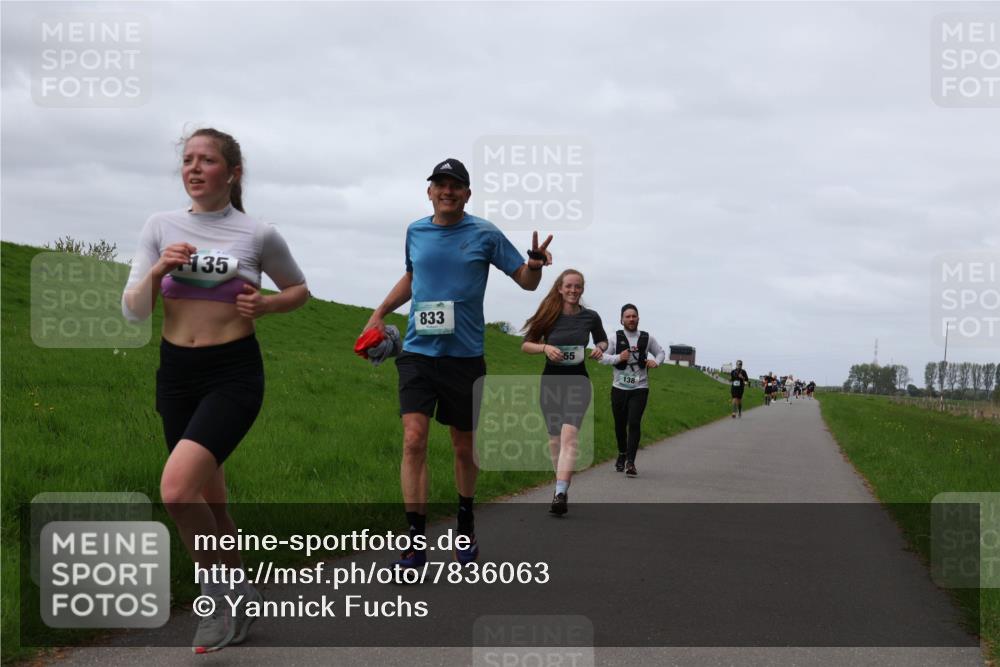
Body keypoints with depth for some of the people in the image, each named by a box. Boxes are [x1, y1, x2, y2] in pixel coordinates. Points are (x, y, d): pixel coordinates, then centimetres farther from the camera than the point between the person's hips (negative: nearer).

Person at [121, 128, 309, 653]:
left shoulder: (258, 235, -4)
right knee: (208, 498, 13)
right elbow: (133, 311, 1)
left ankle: (219, 592, 1)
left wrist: (264, 305, -7)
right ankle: (235, 601, 34)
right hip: (175, 372, 4)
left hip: (233, 374, -4)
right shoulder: (161, 227, 2)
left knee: (176, 489, -23)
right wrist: (158, 270, -17)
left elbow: (299, 289, 12)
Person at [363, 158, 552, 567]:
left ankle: (466, 522, 37)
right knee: (414, 440, -15)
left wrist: (535, 264, -21)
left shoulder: (485, 234, -2)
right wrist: (380, 313, 19)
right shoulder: (415, 232, 8)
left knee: (464, 447, 11)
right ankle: (415, 541, -12)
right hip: (418, 351, 1)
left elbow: (526, 281, 1)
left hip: (465, 356, -1)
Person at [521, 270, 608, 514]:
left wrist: (600, 348, -5)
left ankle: (560, 494, -29)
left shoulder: (590, 317, 0)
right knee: (555, 438, 9)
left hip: (577, 381, -2)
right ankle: (563, 484, 28)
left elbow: (603, 340, 18)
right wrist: (545, 347, -16)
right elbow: (525, 345, 4)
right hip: (551, 381, 2)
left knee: (569, 434, -20)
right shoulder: (549, 315, -1)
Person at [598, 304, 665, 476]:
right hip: (619, 388, 1)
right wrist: (618, 357, -20)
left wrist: (656, 361, -5)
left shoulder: (647, 338, 3)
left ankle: (630, 462, -13)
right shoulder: (615, 337, -2)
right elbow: (601, 357, -5)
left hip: (639, 389, -1)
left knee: (634, 423, -14)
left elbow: (661, 352, 17)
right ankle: (622, 453, 38)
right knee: (620, 424, 12)